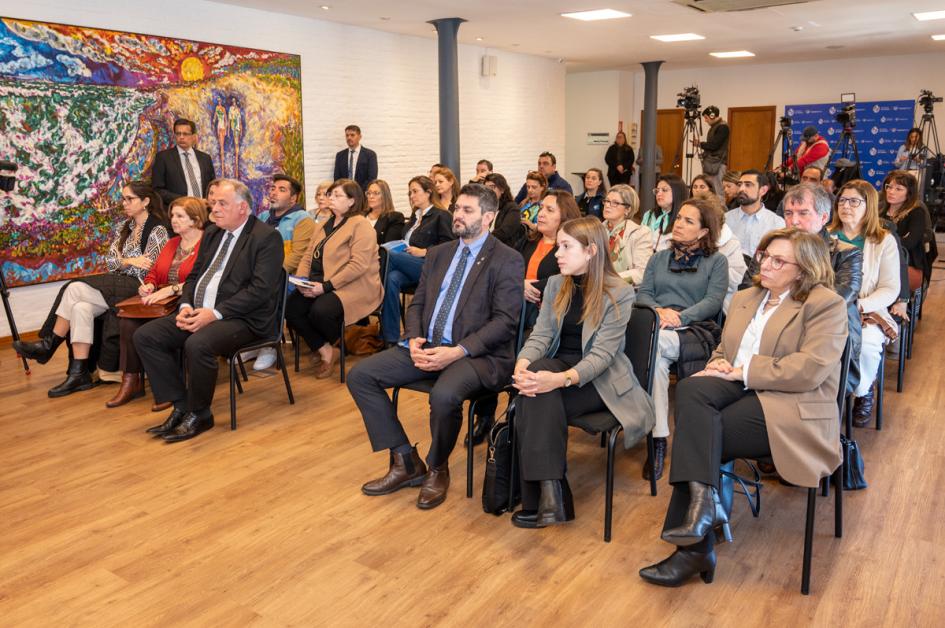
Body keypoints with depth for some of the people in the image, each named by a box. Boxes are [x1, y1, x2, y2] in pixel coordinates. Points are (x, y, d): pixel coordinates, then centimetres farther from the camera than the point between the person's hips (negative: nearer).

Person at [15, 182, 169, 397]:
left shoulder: (157, 229, -5)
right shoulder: (122, 227, 18)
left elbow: (148, 270, -10)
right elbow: (110, 262, 12)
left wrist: (122, 261, -1)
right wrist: (130, 261, -6)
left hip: (138, 288, -7)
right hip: (117, 285, 7)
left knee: (75, 289, -21)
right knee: (81, 308, -22)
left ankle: (48, 345, -7)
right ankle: (79, 373, -21)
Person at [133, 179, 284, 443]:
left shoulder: (267, 237, -8)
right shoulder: (211, 234, 18)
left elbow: (260, 289, -17)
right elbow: (194, 275, 20)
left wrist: (215, 313, -22)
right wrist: (186, 306, -2)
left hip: (242, 319, -8)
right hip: (199, 312, 8)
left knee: (197, 344, -34)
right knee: (145, 336, -7)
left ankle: (199, 414, -10)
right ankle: (180, 406, 0)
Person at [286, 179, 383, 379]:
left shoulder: (361, 225, -7)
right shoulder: (323, 225, 20)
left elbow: (358, 265, -18)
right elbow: (308, 256, 17)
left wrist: (326, 286, -22)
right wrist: (302, 280, -5)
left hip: (354, 287, -8)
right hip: (319, 285, 8)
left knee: (320, 310, -32)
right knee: (290, 307, -16)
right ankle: (326, 351, -2)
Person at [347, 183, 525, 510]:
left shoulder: (508, 260, -4)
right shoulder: (438, 254, 17)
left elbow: (505, 321, -11)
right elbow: (417, 304, 17)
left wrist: (457, 352, -22)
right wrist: (414, 339, -5)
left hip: (478, 354, -6)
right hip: (427, 347, 7)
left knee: (444, 395, -37)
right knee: (360, 374, -8)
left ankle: (437, 469, -4)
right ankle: (406, 461, 1)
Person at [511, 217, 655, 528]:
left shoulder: (619, 293, -9)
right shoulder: (556, 284, 9)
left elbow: (602, 353, -18)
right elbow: (541, 335, 2)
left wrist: (562, 379, -35)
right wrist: (523, 363, -22)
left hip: (599, 380, -4)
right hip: (558, 366, 5)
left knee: (536, 403, -31)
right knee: (535, 382, -32)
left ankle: (542, 497, -23)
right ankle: (549, 490, -33)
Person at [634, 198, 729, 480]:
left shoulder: (716, 261, 14)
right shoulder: (659, 258, 26)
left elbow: (713, 302, -1)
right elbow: (643, 293, 14)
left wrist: (680, 317, -17)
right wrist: (659, 310, -9)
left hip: (693, 332, -3)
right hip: (656, 326, 3)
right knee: (656, 359, -35)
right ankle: (658, 438, -32)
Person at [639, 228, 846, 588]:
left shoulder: (826, 305, 0)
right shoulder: (745, 299, 22)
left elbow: (810, 369, -14)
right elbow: (724, 350, 25)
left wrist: (744, 371, -15)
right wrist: (719, 364, 0)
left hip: (789, 405, -6)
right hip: (739, 389, 6)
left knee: (699, 433, -26)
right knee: (689, 390, -27)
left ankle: (694, 549, -20)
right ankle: (703, 500, -33)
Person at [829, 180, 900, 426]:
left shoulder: (885, 241, 5)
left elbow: (890, 290, -2)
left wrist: (858, 305, -19)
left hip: (868, 313, -1)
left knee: (866, 342, -33)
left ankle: (863, 393, -2)